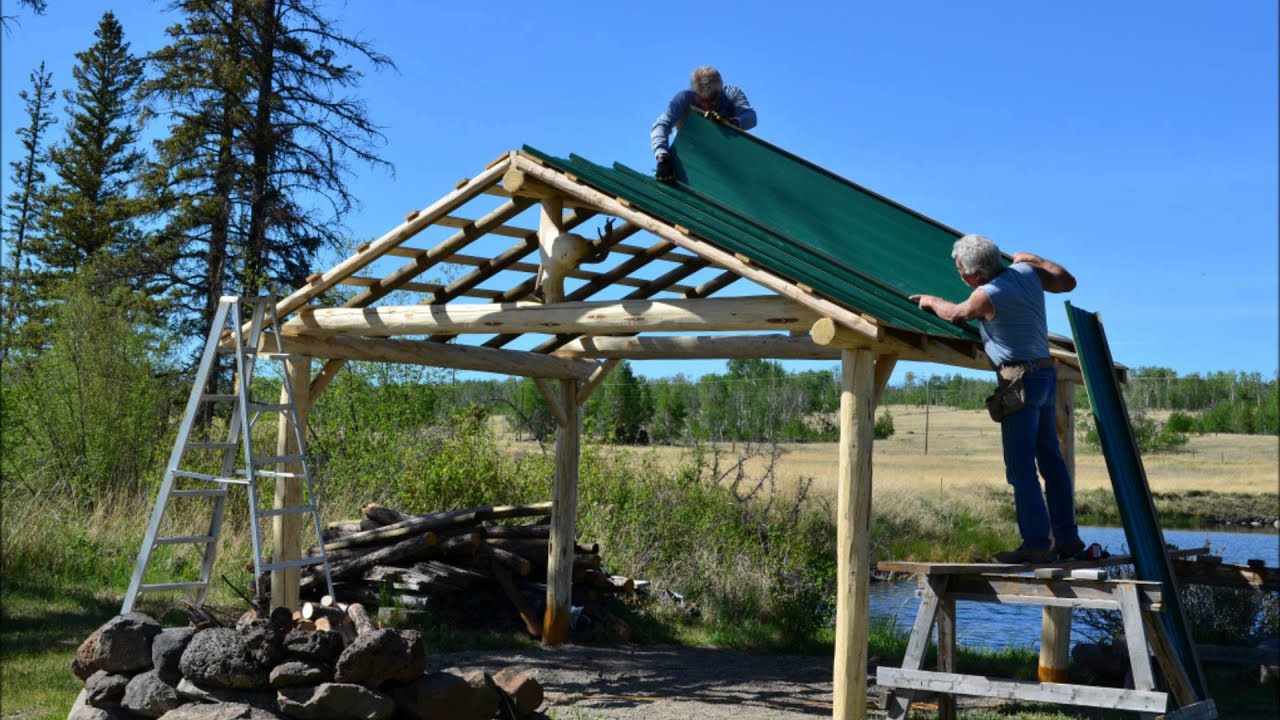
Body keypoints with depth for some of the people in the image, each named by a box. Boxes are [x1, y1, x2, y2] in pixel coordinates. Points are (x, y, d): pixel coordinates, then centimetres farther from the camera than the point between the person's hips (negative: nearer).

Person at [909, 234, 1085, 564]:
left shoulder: (988, 295, -16)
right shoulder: (1027, 272, 3)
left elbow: (955, 313, 3)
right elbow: (1068, 282, 17)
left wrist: (930, 300, 23)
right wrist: (1034, 259, 28)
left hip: (1021, 379, -9)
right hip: (1046, 374, 9)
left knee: (1021, 467, -6)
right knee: (1050, 460, 13)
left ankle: (1036, 543, -7)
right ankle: (1067, 538, 19)